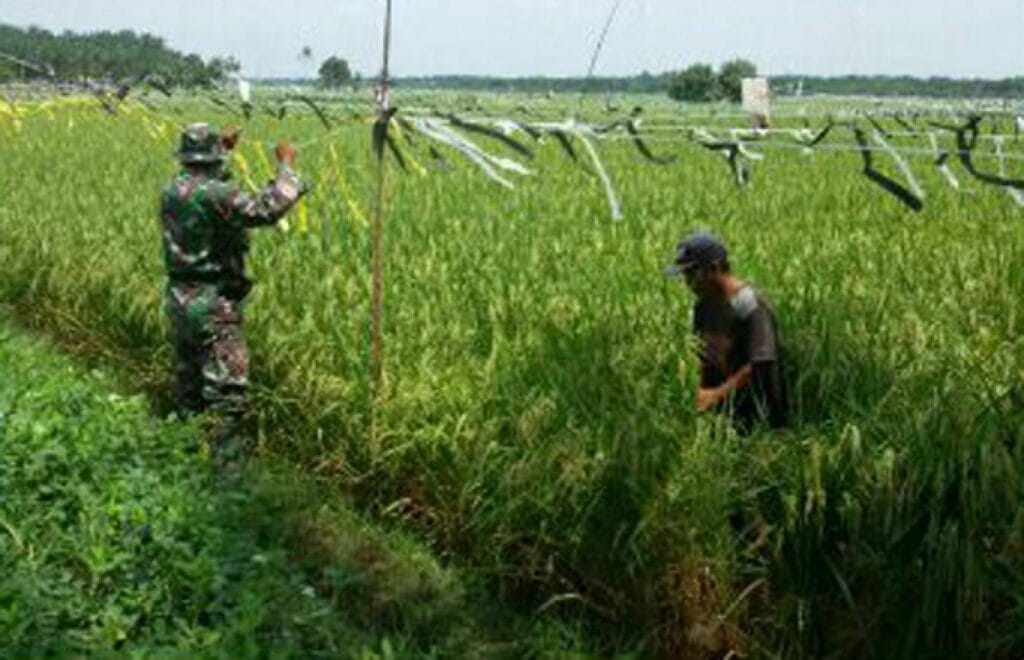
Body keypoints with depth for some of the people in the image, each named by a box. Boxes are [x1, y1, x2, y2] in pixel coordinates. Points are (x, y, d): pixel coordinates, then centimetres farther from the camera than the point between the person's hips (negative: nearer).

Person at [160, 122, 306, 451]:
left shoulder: (171, 192, 7)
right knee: (226, 386, -5)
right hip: (212, 304, -9)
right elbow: (266, 210, -26)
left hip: (178, 300, 9)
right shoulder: (216, 194, -19)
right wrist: (286, 165, -14)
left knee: (189, 378, 20)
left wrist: (223, 146, 28)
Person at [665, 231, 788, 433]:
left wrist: (718, 393, -19)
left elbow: (758, 364, -19)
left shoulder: (750, 305, -16)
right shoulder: (704, 305, 9)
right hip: (719, 409, 7)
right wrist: (702, 393, 3)